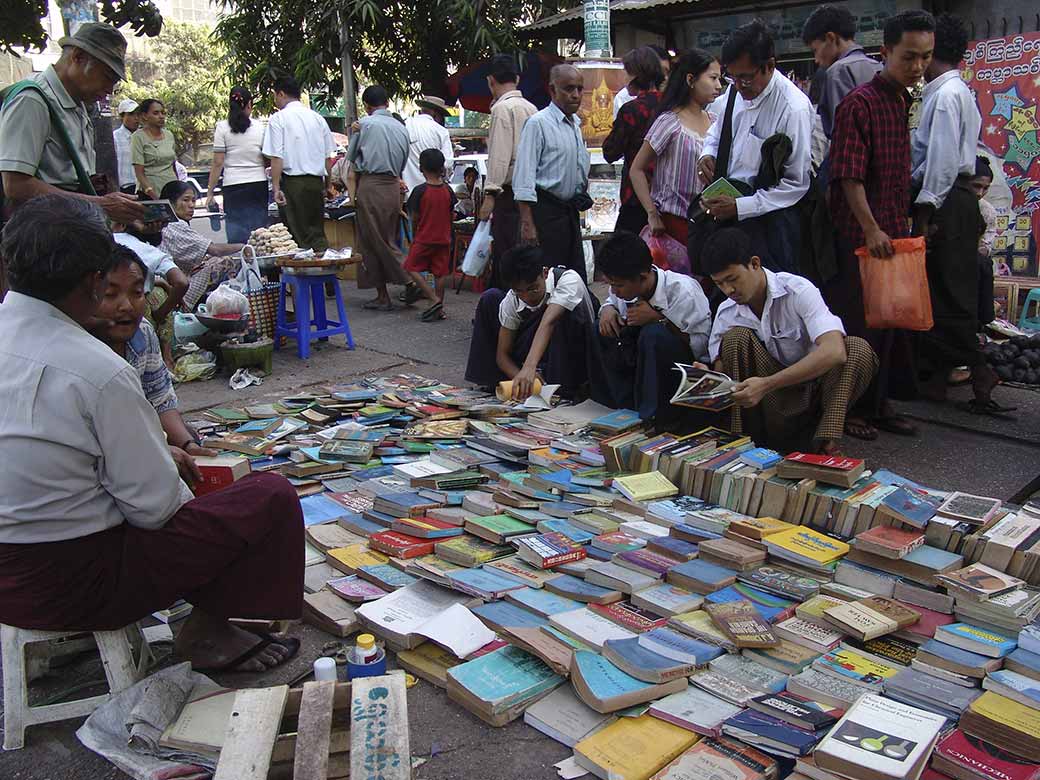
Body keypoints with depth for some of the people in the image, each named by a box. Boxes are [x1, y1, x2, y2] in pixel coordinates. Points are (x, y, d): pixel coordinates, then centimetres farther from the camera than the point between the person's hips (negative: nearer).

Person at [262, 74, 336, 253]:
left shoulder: (278, 118, -4)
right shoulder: (318, 118, 11)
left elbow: (276, 157, -11)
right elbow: (329, 156, 12)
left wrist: (276, 188, -10)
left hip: (293, 182, -5)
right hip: (317, 181, 5)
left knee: (298, 234, 0)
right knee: (317, 233, 11)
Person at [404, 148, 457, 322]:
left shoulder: (420, 190, -12)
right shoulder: (448, 191, 0)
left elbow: (414, 218, -7)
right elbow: (451, 215, 7)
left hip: (424, 238, -4)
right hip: (443, 239, 5)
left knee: (412, 269, 5)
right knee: (440, 273, 8)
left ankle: (434, 299, -7)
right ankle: (439, 309, 11)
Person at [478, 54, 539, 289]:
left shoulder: (502, 107, -8)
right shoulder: (531, 107, 16)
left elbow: (499, 155, -15)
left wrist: (490, 193, -16)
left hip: (510, 193, -8)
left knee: (504, 255, -8)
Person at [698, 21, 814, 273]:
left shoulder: (793, 108, -18)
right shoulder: (737, 90, 1)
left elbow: (796, 184, -16)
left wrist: (739, 207, -21)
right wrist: (708, 154, 0)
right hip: (726, 200, 6)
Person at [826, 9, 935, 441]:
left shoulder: (904, 102, 14)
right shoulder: (860, 103, -13)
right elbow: (848, 176, -18)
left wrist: (902, 226, 18)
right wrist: (872, 230, -22)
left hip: (893, 232, 9)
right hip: (861, 235, -8)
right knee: (858, 323, -1)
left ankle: (879, 403, 25)